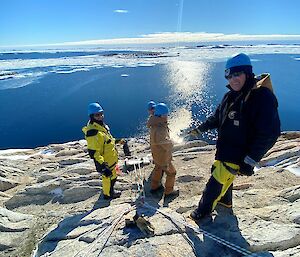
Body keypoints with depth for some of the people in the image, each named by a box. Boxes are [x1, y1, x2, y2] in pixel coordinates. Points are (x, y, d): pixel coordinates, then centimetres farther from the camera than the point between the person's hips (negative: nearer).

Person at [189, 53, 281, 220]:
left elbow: (269, 133, -24)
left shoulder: (262, 96, -23)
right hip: (224, 149, 8)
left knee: (217, 182, 2)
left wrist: (250, 161, -22)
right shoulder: (231, 96, 2)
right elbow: (217, 117, 16)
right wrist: (200, 129, 22)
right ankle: (225, 200, 53)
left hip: (238, 155, -8)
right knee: (223, 176, 26)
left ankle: (204, 210, 26)